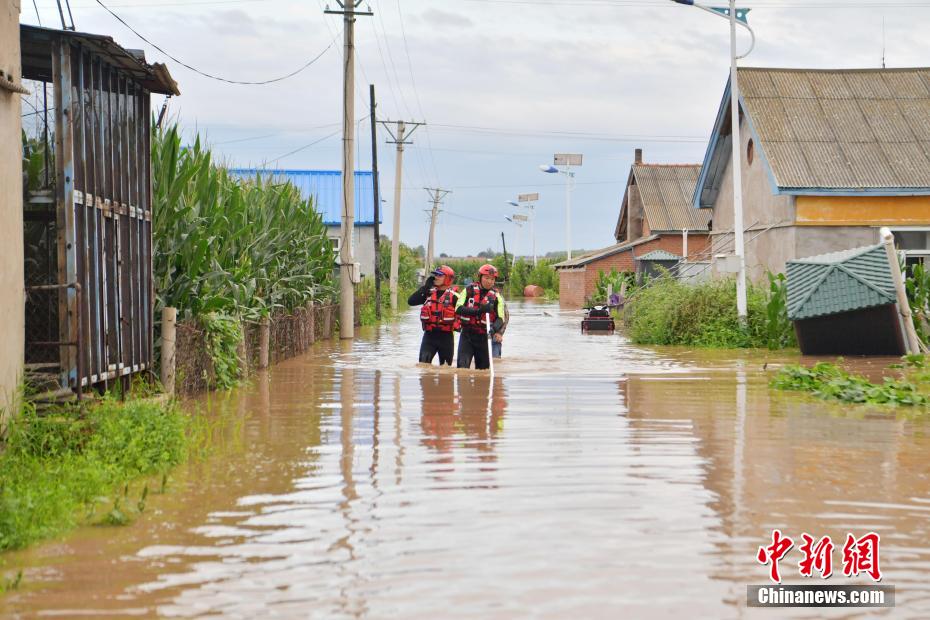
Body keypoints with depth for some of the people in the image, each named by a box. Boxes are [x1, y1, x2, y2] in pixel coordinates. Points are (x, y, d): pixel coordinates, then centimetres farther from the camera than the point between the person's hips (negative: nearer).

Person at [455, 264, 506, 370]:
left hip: (484, 337, 1)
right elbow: (458, 309, -10)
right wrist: (478, 310, -24)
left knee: (483, 369, 6)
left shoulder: (496, 297, 3)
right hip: (467, 334, -1)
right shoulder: (468, 290, 2)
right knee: (462, 366, -14)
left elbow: (500, 318, -4)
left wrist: (494, 328, -28)